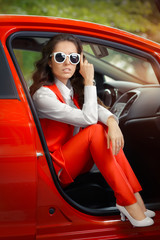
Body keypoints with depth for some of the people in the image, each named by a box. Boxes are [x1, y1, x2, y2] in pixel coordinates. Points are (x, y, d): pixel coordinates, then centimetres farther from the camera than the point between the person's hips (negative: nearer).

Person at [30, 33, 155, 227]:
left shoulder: (73, 87, 6)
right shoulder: (43, 94, -20)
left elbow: (97, 108, -10)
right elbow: (88, 118, -23)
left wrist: (112, 122, -31)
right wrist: (89, 81, -19)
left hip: (77, 161, 7)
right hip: (56, 168, -7)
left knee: (106, 127, -16)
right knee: (96, 130, -26)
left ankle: (134, 195, -20)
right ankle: (128, 203, -27)